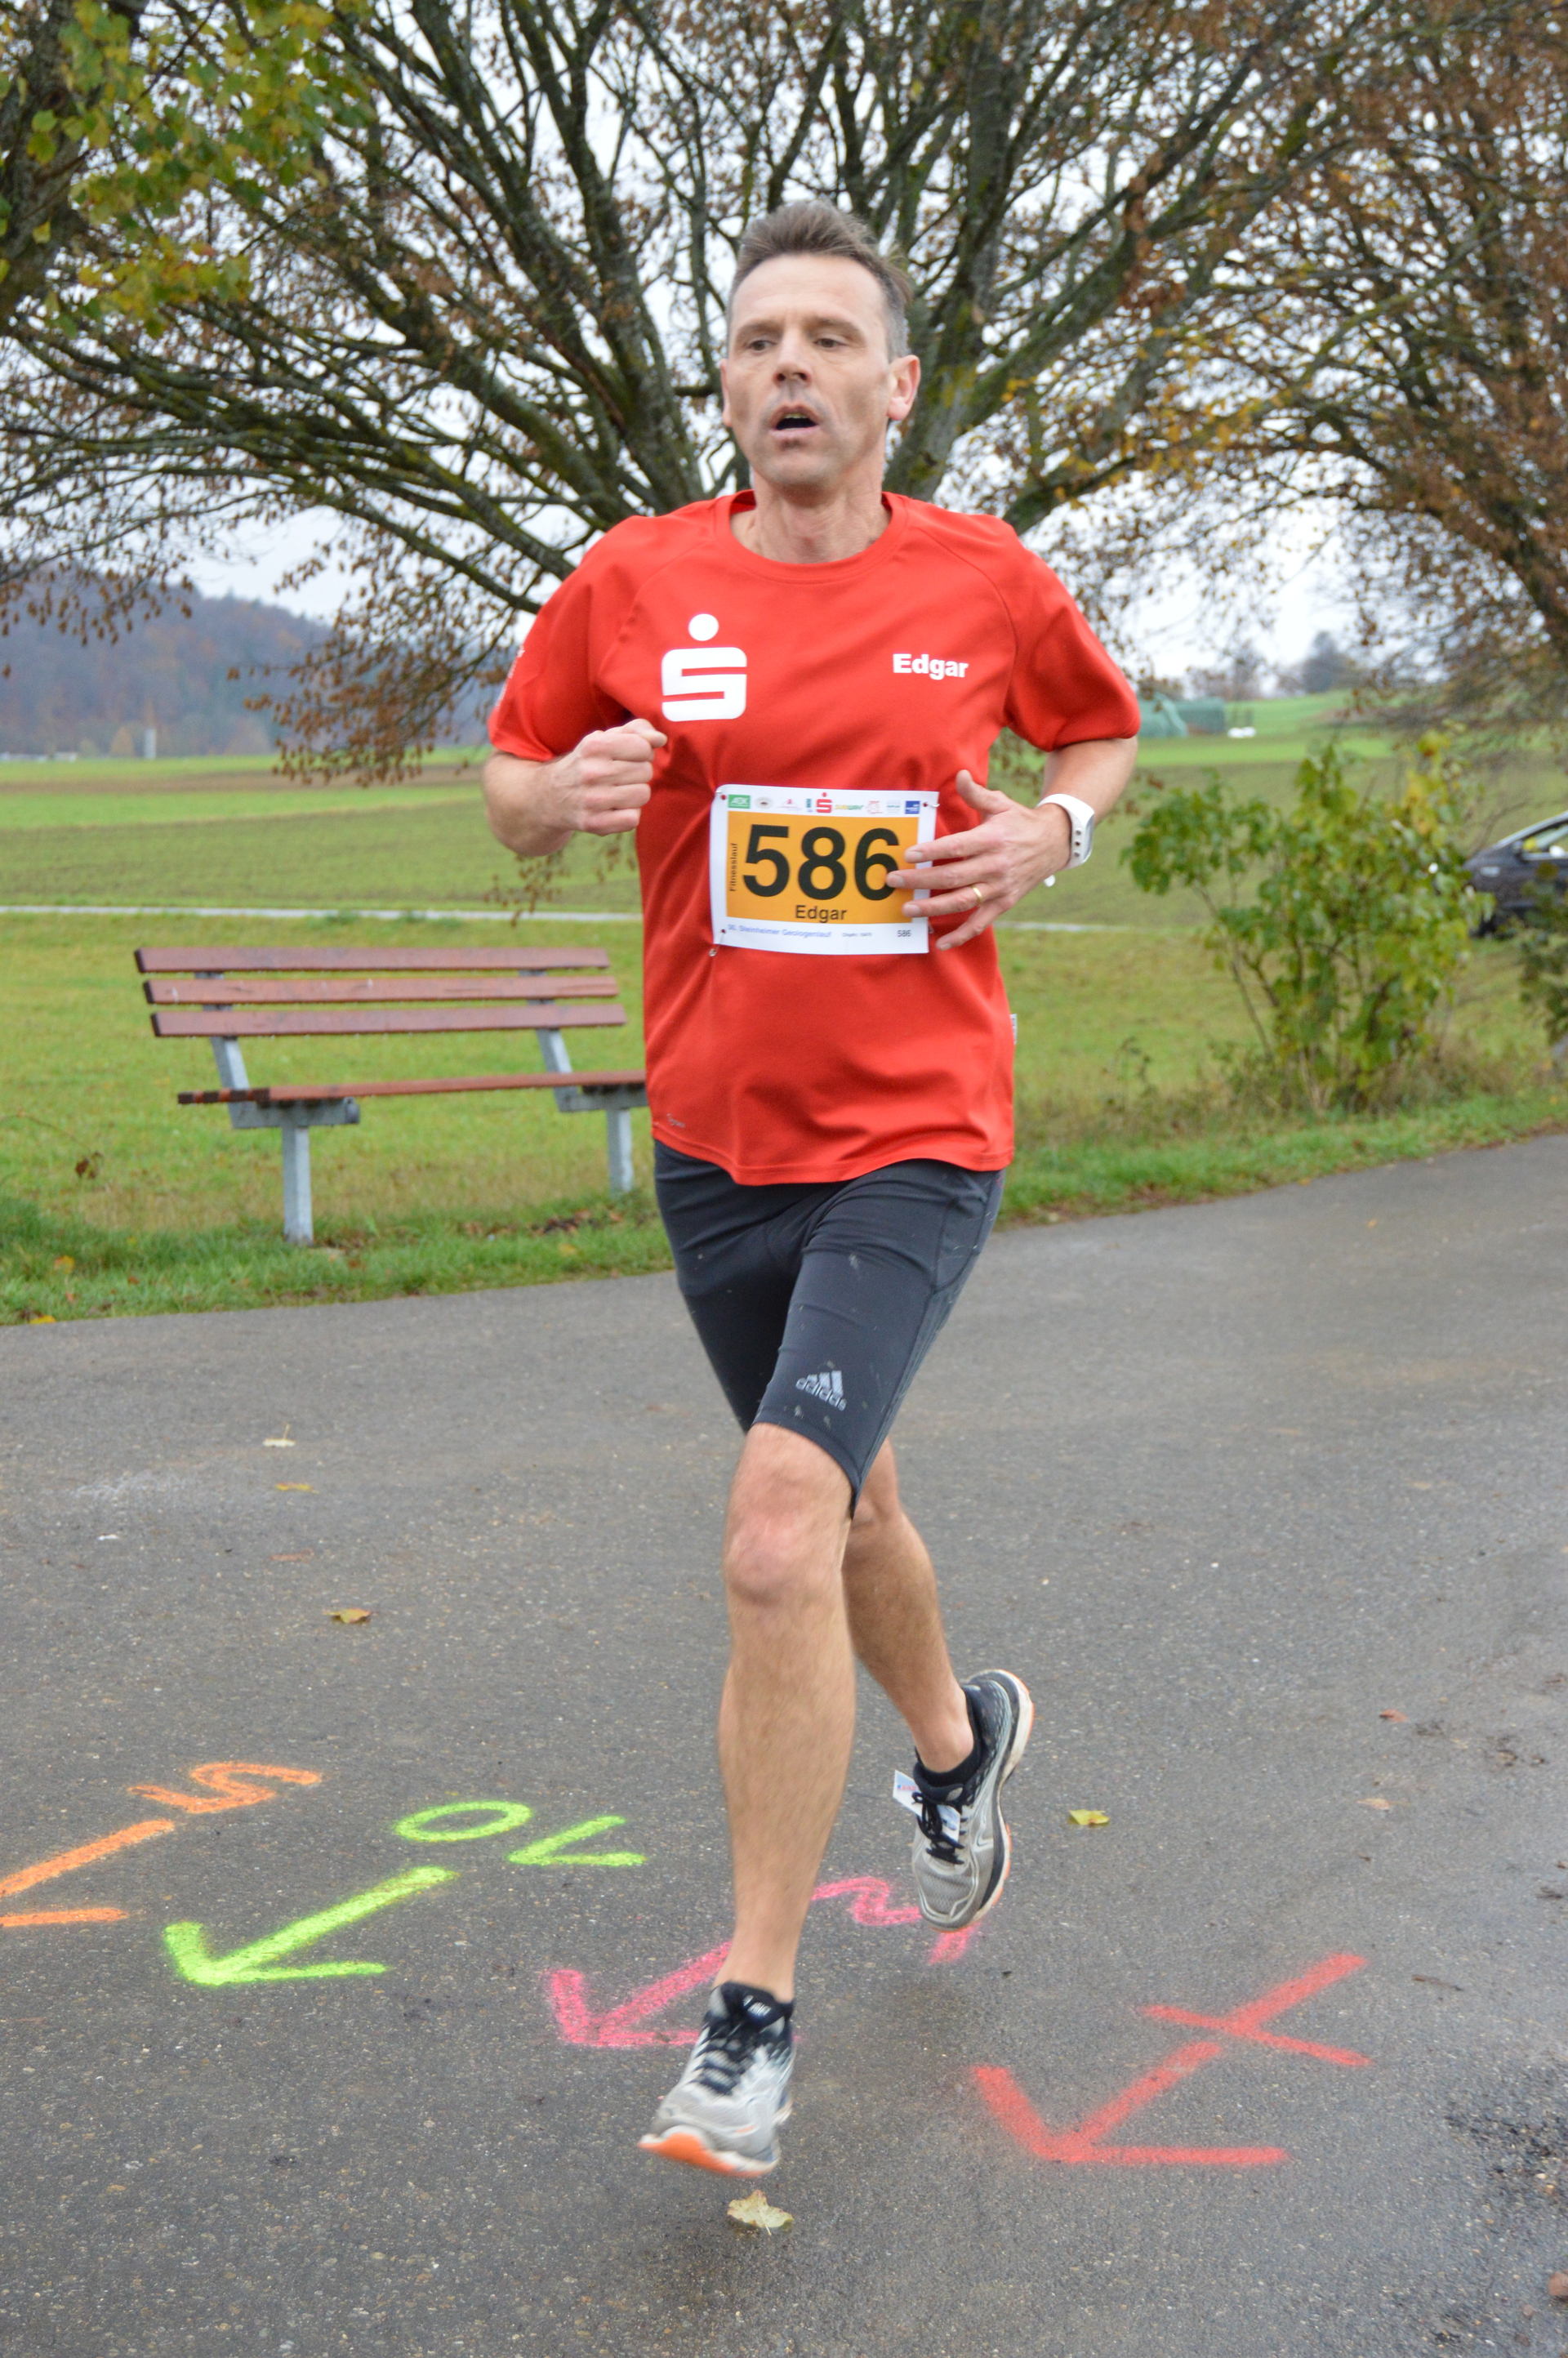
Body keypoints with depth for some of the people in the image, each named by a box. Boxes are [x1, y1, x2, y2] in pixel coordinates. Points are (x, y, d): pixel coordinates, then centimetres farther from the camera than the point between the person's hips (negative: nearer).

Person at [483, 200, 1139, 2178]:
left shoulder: (990, 583, -1)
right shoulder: (631, 584, 0)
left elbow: (1101, 729, 17)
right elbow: (508, 787, 10)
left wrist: (1052, 828, -4)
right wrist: (563, 792, -13)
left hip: (916, 1141, -3)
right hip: (714, 1140, 4)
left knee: (779, 1534, -18)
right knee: (843, 1509, 20)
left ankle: (755, 2018, -4)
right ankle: (954, 1742, 53)